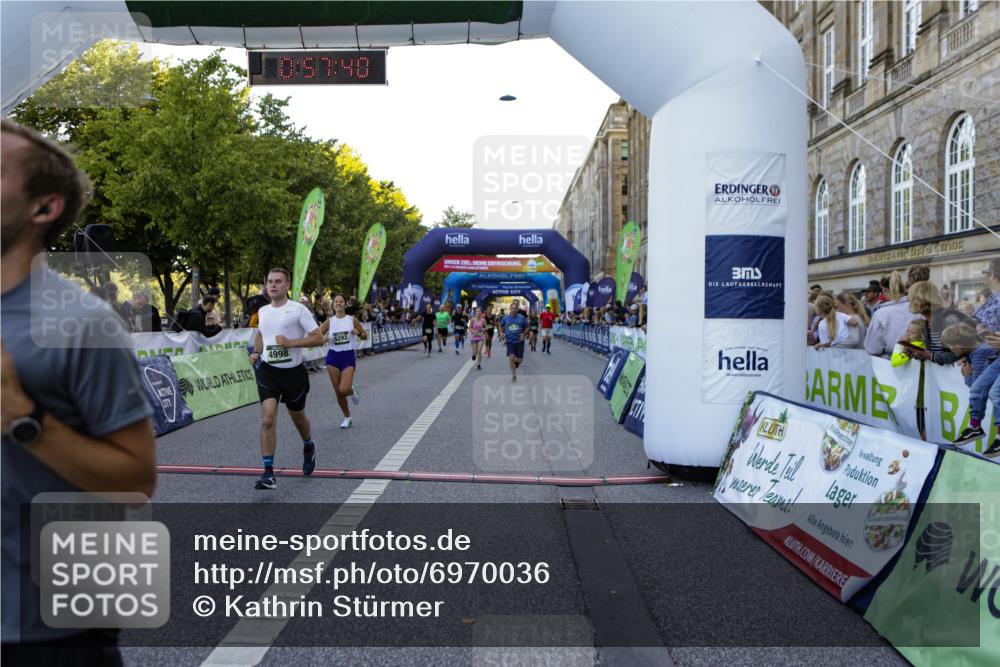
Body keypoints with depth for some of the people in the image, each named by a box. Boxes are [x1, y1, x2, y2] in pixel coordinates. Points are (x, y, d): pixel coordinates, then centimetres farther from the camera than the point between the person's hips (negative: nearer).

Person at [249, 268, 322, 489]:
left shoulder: (298, 309, -9)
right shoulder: (262, 311, 7)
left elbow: (318, 338, -11)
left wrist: (290, 342, -22)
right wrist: (256, 352, 9)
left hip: (293, 372, -2)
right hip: (268, 371, 3)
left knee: (297, 417, 17)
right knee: (267, 420, -12)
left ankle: (308, 447, 49)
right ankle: (268, 473, -8)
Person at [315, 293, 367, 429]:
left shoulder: (352, 320, 0)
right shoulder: (329, 322, 3)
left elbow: (365, 336, 8)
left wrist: (358, 333, -13)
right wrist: (323, 338, -18)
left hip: (348, 356, -2)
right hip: (333, 356, 2)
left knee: (344, 389, -18)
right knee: (338, 392, 4)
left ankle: (352, 391, 21)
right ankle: (347, 418, 23)